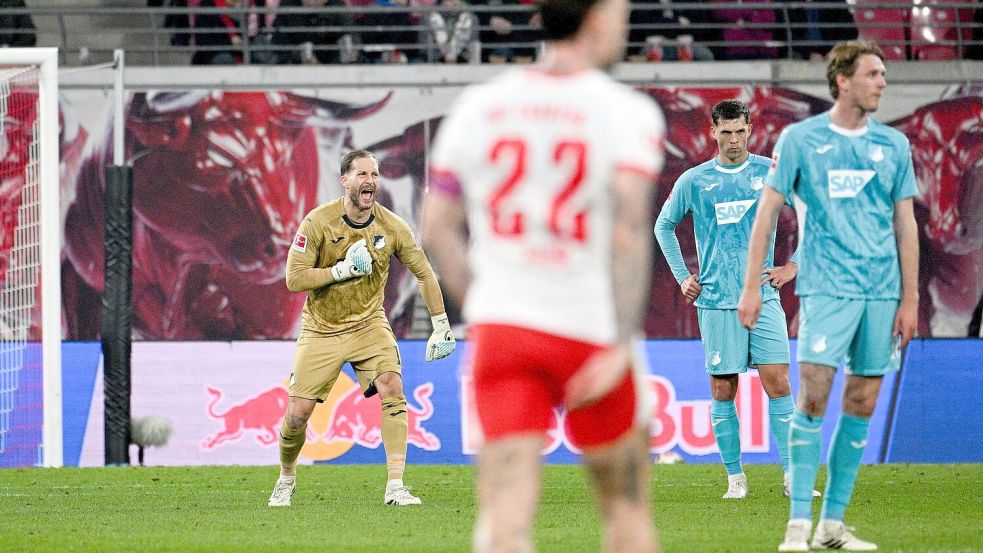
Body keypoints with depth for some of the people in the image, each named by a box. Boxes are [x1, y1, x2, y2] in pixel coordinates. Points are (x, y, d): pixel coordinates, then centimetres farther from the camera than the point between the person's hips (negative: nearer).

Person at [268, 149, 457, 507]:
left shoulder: (391, 226, -8)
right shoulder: (319, 222, -16)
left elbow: (424, 273, 3)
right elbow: (294, 279, -17)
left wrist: (441, 326, 2)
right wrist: (343, 269, -26)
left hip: (369, 323, 1)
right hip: (321, 330, -1)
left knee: (392, 389, -22)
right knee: (298, 412, -3)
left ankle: (395, 487, -19)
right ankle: (286, 479, 27)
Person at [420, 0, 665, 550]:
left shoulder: (477, 106, 7)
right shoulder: (627, 112, -5)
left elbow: (436, 229, 8)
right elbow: (630, 227, -15)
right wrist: (621, 344, -16)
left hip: (500, 328, 3)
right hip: (592, 333, -2)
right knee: (627, 506, 15)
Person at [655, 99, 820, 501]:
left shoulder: (771, 173, 3)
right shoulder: (694, 181, 5)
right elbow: (664, 226, 19)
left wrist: (793, 266, 5)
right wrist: (682, 276, 10)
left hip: (764, 297, 0)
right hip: (716, 301, 1)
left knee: (777, 382, -9)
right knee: (723, 390, 0)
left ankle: (792, 474, -7)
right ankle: (735, 477, 8)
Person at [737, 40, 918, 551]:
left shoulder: (893, 144, 10)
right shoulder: (799, 139, 0)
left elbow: (906, 224, 12)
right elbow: (767, 211, 3)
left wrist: (909, 299, 7)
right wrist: (751, 286, -2)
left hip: (881, 292, 4)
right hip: (826, 287, -4)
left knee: (862, 404, 3)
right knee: (813, 397, -13)